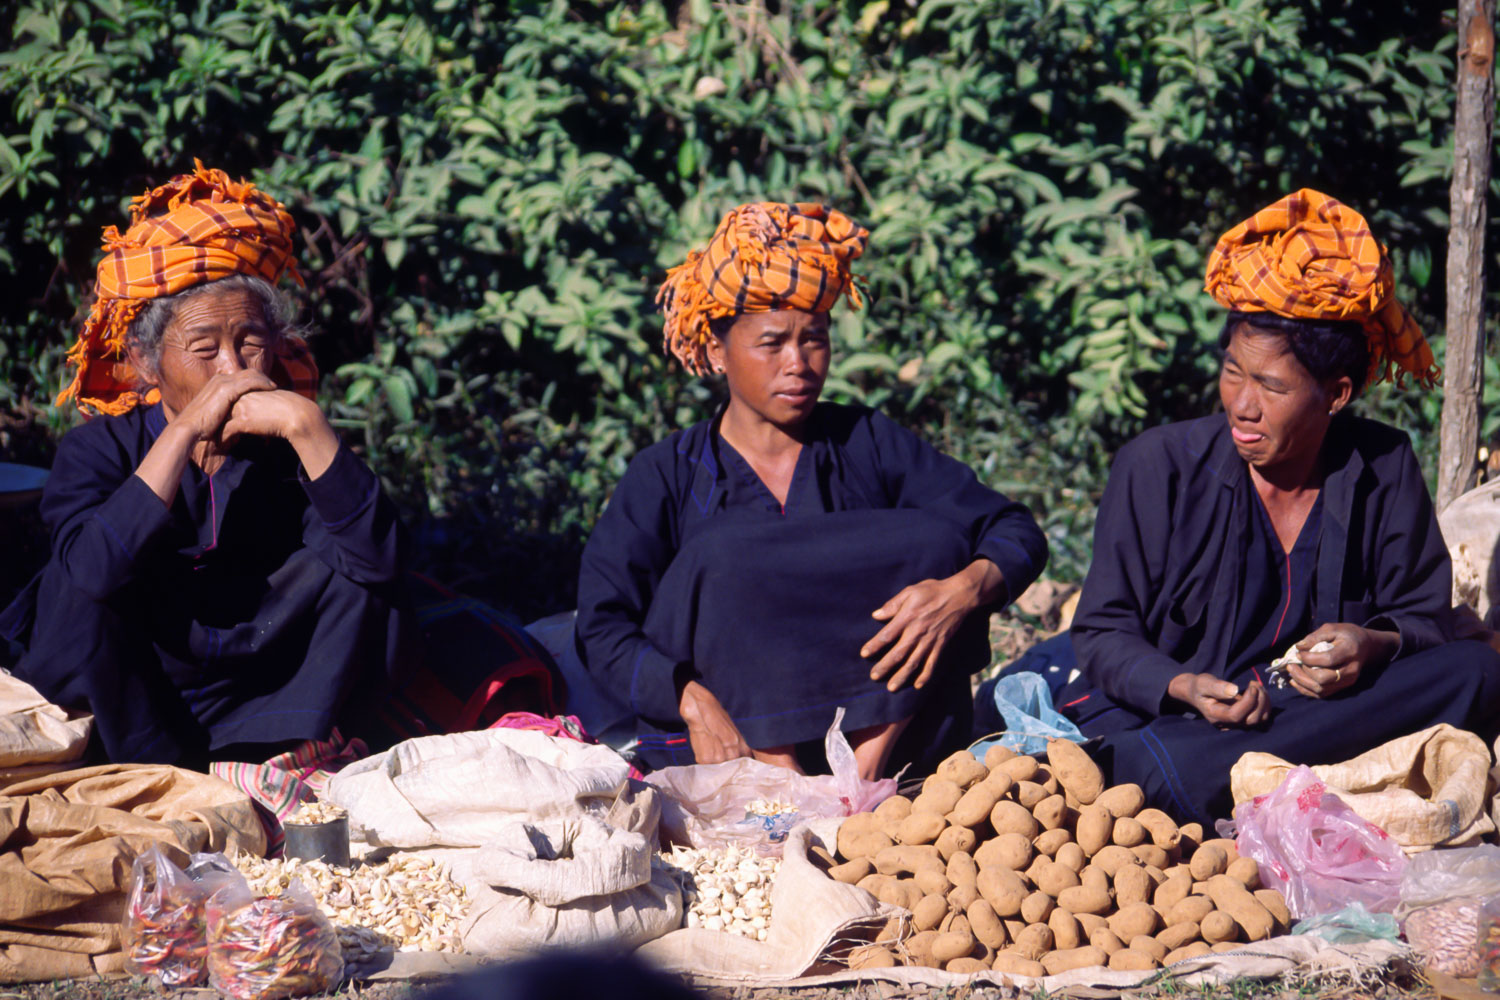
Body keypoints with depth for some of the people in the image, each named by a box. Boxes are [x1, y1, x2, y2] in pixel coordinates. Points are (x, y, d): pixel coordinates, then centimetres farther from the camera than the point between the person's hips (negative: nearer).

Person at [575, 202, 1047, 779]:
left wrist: (963, 592, -19)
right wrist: (694, 702, -26)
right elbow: (603, 632, -8)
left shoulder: (868, 445, 11)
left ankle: (861, 779, -27)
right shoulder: (668, 476, 5)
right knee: (724, 551, -23)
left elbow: (1018, 535, 4)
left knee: (933, 541, -17)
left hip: (875, 725, 2)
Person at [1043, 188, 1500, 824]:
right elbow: (1105, 635, -1)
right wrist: (1184, 688, -22)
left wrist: (1374, 646, -18)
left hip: (1320, 715, 5)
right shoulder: (1158, 468, -3)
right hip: (1166, 717, -5)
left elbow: (1426, 620, 7)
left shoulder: (1384, 472, 3)